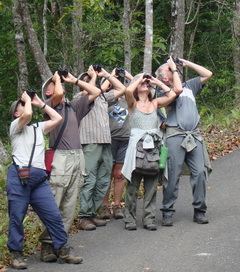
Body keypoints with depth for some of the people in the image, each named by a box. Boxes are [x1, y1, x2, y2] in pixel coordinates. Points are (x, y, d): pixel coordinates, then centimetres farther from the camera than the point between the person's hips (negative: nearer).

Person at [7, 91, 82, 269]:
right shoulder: (16, 126, 8)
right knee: (17, 217, -2)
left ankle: (63, 252, 6)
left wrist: (41, 104, 25)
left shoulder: (38, 127, 28)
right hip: (19, 176, -5)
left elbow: (57, 119, 22)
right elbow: (27, 115, -12)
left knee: (54, 215, -1)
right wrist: (27, 100, 6)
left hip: (39, 178, 5)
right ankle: (16, 254, 7)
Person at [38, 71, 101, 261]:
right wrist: (57, 78, 0)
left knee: (69, 207, 5)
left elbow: (96, 92, 25)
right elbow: (59, 94, -19)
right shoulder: (50, 105, 3)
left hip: (78, 158, 6)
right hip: (60, 158, -6)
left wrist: (74, 80, 20)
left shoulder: (73, 106, 21)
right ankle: (47, 245, -6)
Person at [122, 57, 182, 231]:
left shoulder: (155, 103, 14)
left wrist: (158, 82, 8)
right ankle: (130, 218, 4)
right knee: (133, 185, -2)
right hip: (137, 146, -3)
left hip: (153, 147, 3)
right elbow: (128, 90, -18)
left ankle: (149, 218, 8)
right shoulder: (133, 104, 5)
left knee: (151, 185, 3)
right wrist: (139, 78, -2)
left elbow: (176, 91, 3)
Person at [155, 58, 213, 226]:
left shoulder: (189, 85, 23)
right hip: (175, 135, -4)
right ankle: (168, 212, 2)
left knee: (200, 172, -4)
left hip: (194, 135, 4)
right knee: (173, 175, -6)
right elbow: (176, 90, -14)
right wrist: (175, 71, -1)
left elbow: (208, 74, 20)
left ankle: (199, 211, 6)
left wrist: (187, 63, 18)